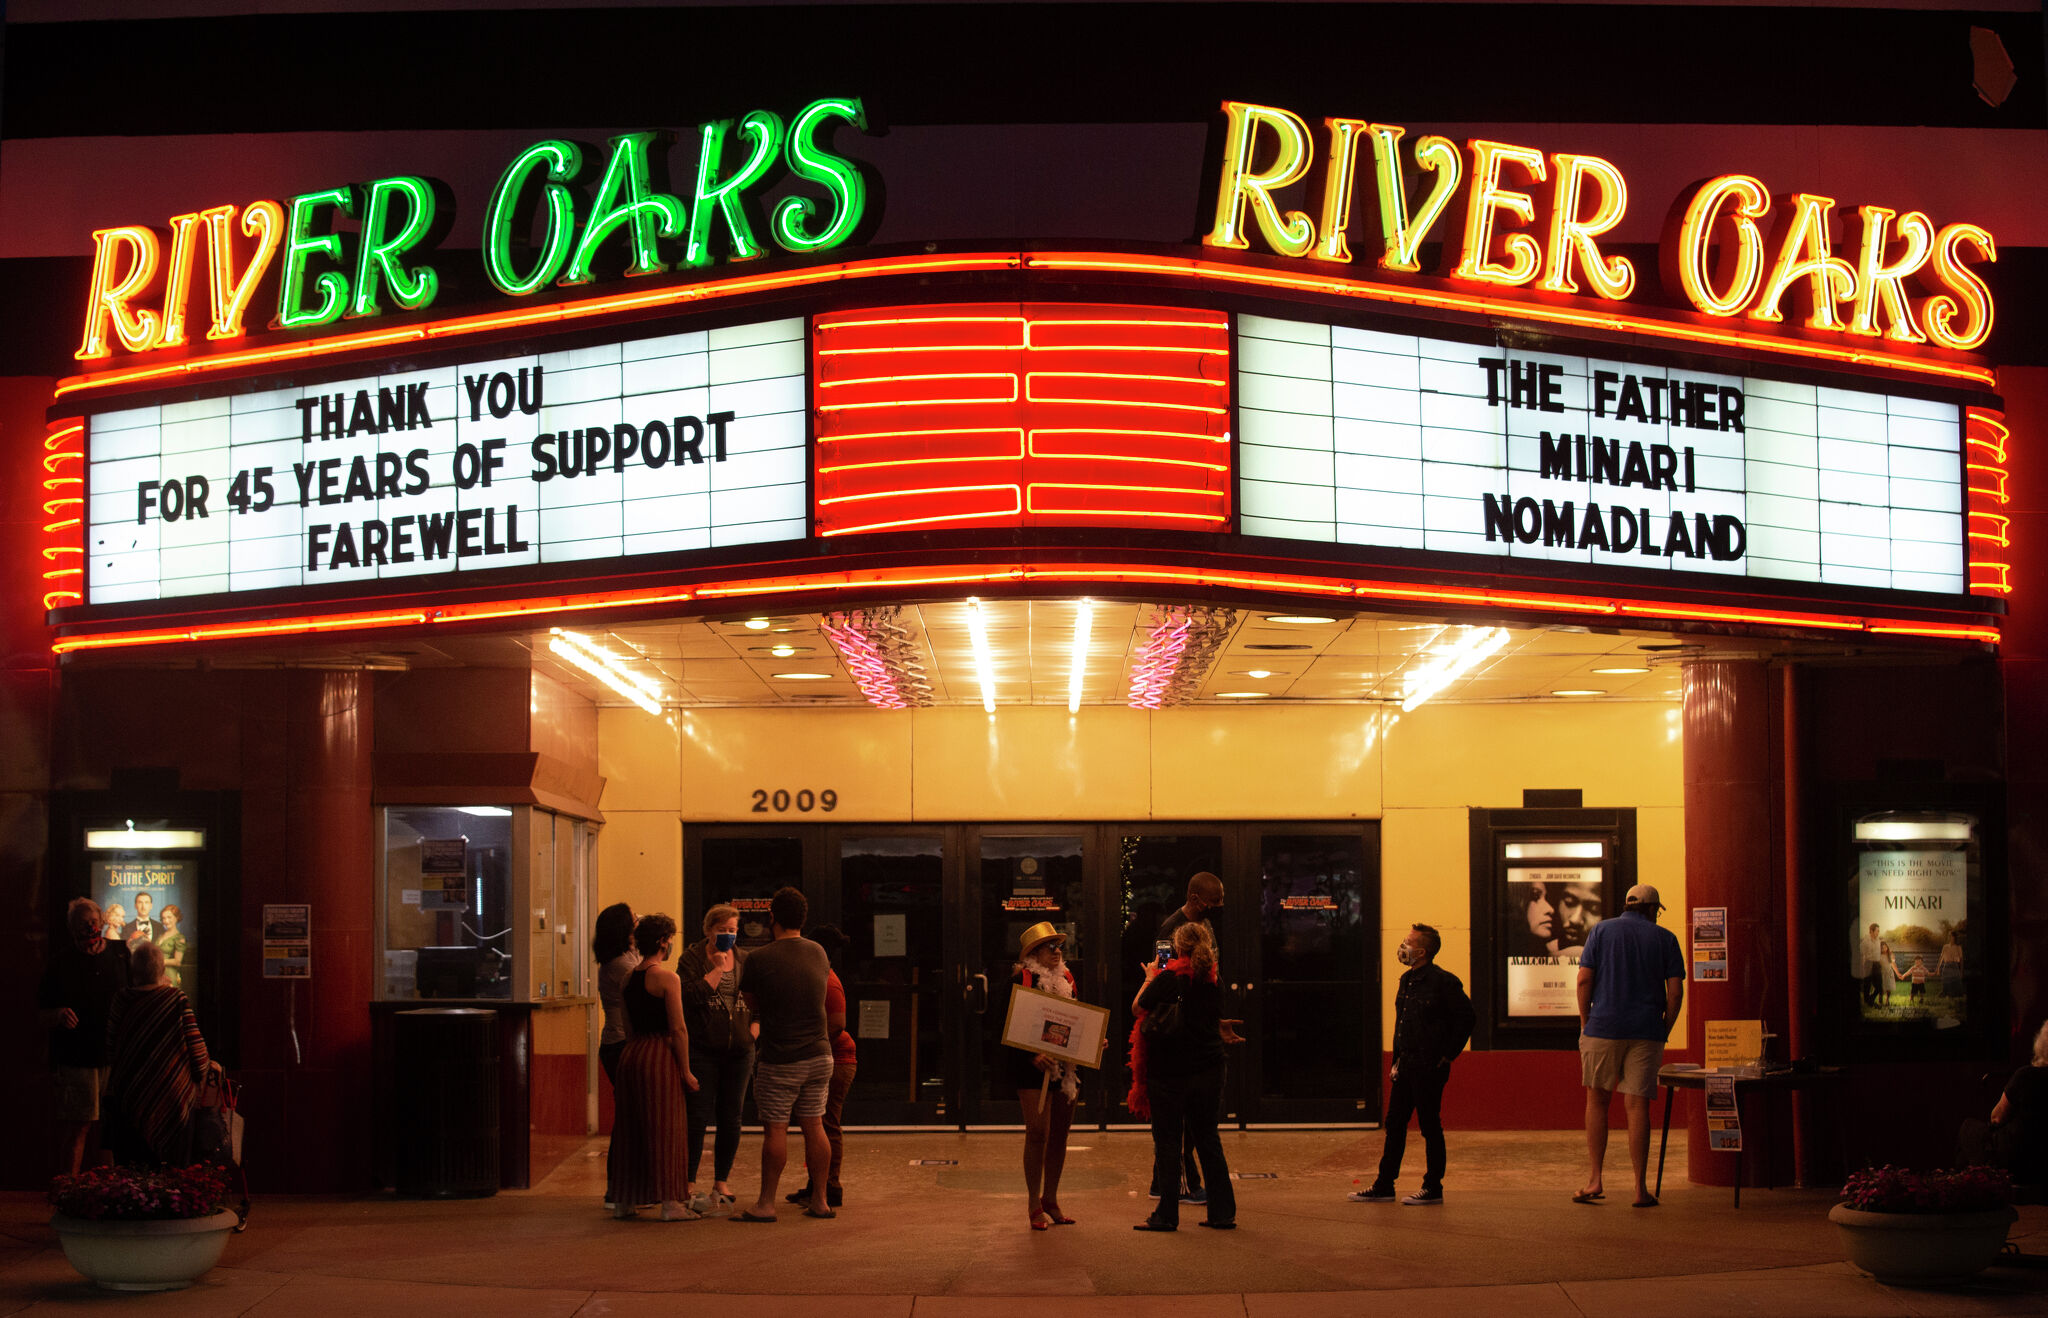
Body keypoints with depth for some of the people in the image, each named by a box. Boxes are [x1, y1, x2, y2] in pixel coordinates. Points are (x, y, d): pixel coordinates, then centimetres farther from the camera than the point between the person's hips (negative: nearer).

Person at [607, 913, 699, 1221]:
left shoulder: (628, 978, 11)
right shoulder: (666, 977, -11)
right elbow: (678, 1029, -13)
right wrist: (686, 1072, -9)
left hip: (630, 1054, 7)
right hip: (660, 1056, -7)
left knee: (630, 1127, 13)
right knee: (664, 1129, -2)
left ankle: (623, 1201, 17)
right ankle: (670, 1203, -1)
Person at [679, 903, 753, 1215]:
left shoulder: (745, 960, 11)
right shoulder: (692, 958, -2)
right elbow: (690, 996, -17)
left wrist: (754, 1026, 4)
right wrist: (717, 969, -14)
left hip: (738, 1050, 4)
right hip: (702, 1050, -4)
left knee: (731, 1119, 7)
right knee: (698, 1117, -6)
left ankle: (721, 1183, 17)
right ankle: (690, 1185, -1)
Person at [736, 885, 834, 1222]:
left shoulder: (759, 958, -10)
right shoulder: (818, 953, 4)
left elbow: (752, 1002, 2)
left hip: (780, 1060, -5)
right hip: (819, 1055, 5)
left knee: (775, 1128, -1)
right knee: (814, 1126, 9)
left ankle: (766, 1203, 3)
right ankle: (819, 1200, 12)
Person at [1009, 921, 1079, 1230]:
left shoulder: (1067, 979, 14)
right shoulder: (1021, 981, -5)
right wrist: (1032, 1056, -21)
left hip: (1065, 1068, 6)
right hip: (1033, 1069, -6)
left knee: (1059, 1134, 9)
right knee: (1038, 1132, -10)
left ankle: (1050, 1200, 21)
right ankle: (1034, 1205, -3)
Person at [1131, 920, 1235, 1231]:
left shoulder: (1168, 978, -13)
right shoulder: (1214, 981, 3)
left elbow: (1138, 1009, -4)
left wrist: (1150, 978, 13)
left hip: (1170, 1071, -5)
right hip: (1208, 1069, 5)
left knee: (1167, 1141, 2)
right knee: (1207, 1138, 13)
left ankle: (1167, 1215, 3)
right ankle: (1223, 1212, 14)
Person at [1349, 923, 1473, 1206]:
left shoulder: (1443, 982, -12)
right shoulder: (1407, 980, 13)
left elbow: (1465, 1018, -12)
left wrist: (1448, 1056, -11)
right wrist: (1398, 1058, 15)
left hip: (1429, 1066, -8)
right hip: (1406, 1065, 9)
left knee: (1430, 1127, -1)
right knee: (1394, 1124, 10)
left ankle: (1433, 1188, 7)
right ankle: (1384, 1186, 16)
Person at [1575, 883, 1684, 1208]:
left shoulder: (1602, 930, 5)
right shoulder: (1664, 938, 6)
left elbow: (1584, 979, -3)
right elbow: (1676, 990, -1)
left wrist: (1585, 1024, 4)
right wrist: (1664, 1033, 9)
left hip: (1604, 1027, 0)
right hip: (1646, 1032, 0)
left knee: (1597, 1100, 13)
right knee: (1637, 1105, 2)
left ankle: (1595, 1180, 7)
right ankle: (1640, 1188, 0)